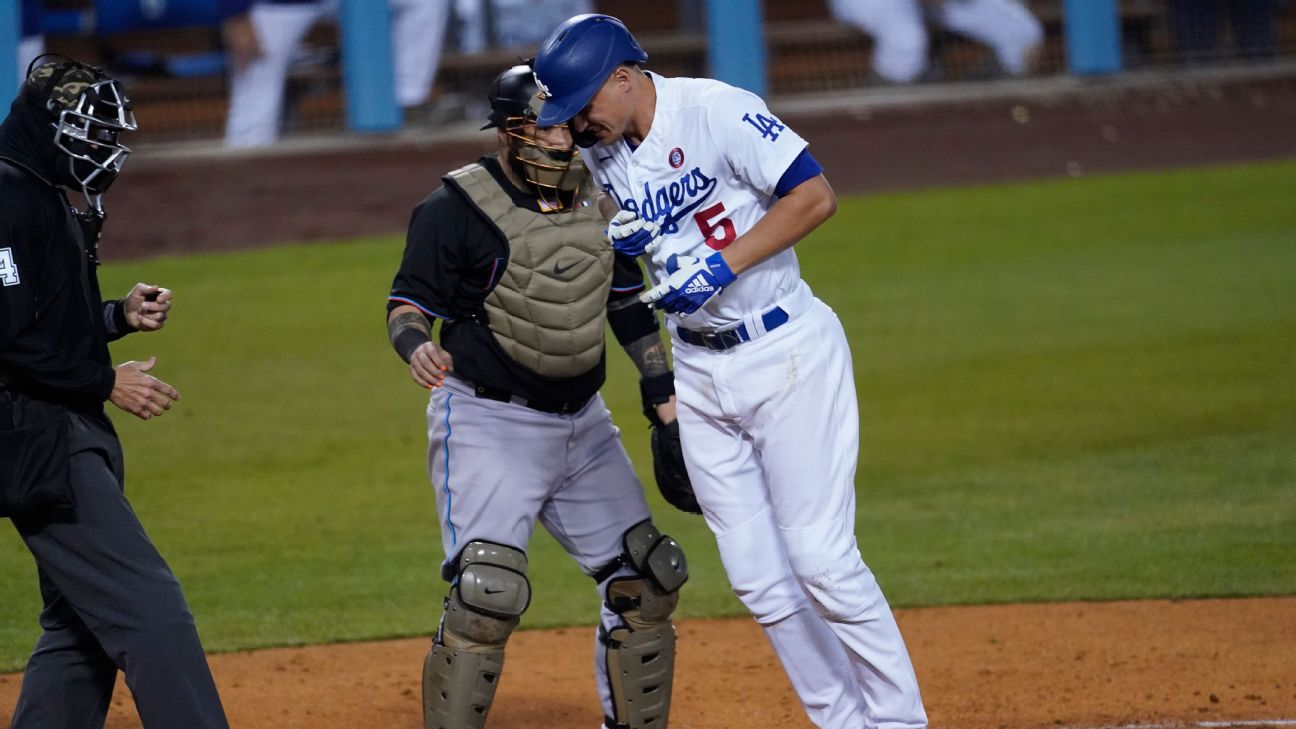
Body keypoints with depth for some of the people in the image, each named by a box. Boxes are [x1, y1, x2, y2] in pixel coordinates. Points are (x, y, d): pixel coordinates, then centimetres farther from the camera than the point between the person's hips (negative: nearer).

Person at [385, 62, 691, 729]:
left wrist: (660, 388, 11)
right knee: (486, 595, -20)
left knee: (644, 581, 9)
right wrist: (417, 346, -34)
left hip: (582, 424, 7)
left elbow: (627, 299, 17)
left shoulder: (595, 196, 6)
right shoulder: (459, 207, -13)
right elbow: (410, 303, -12)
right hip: (486, 423, -7)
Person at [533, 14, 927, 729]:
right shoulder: (604, 156, 6)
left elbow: (815, 196, -20)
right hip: (700, 374, 7)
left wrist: (722, 265, -23)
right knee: (757, 577, 4)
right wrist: (622, 242, -3)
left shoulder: (718, 110, -15)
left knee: (821, 560, -9)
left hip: (787, 352, -7)